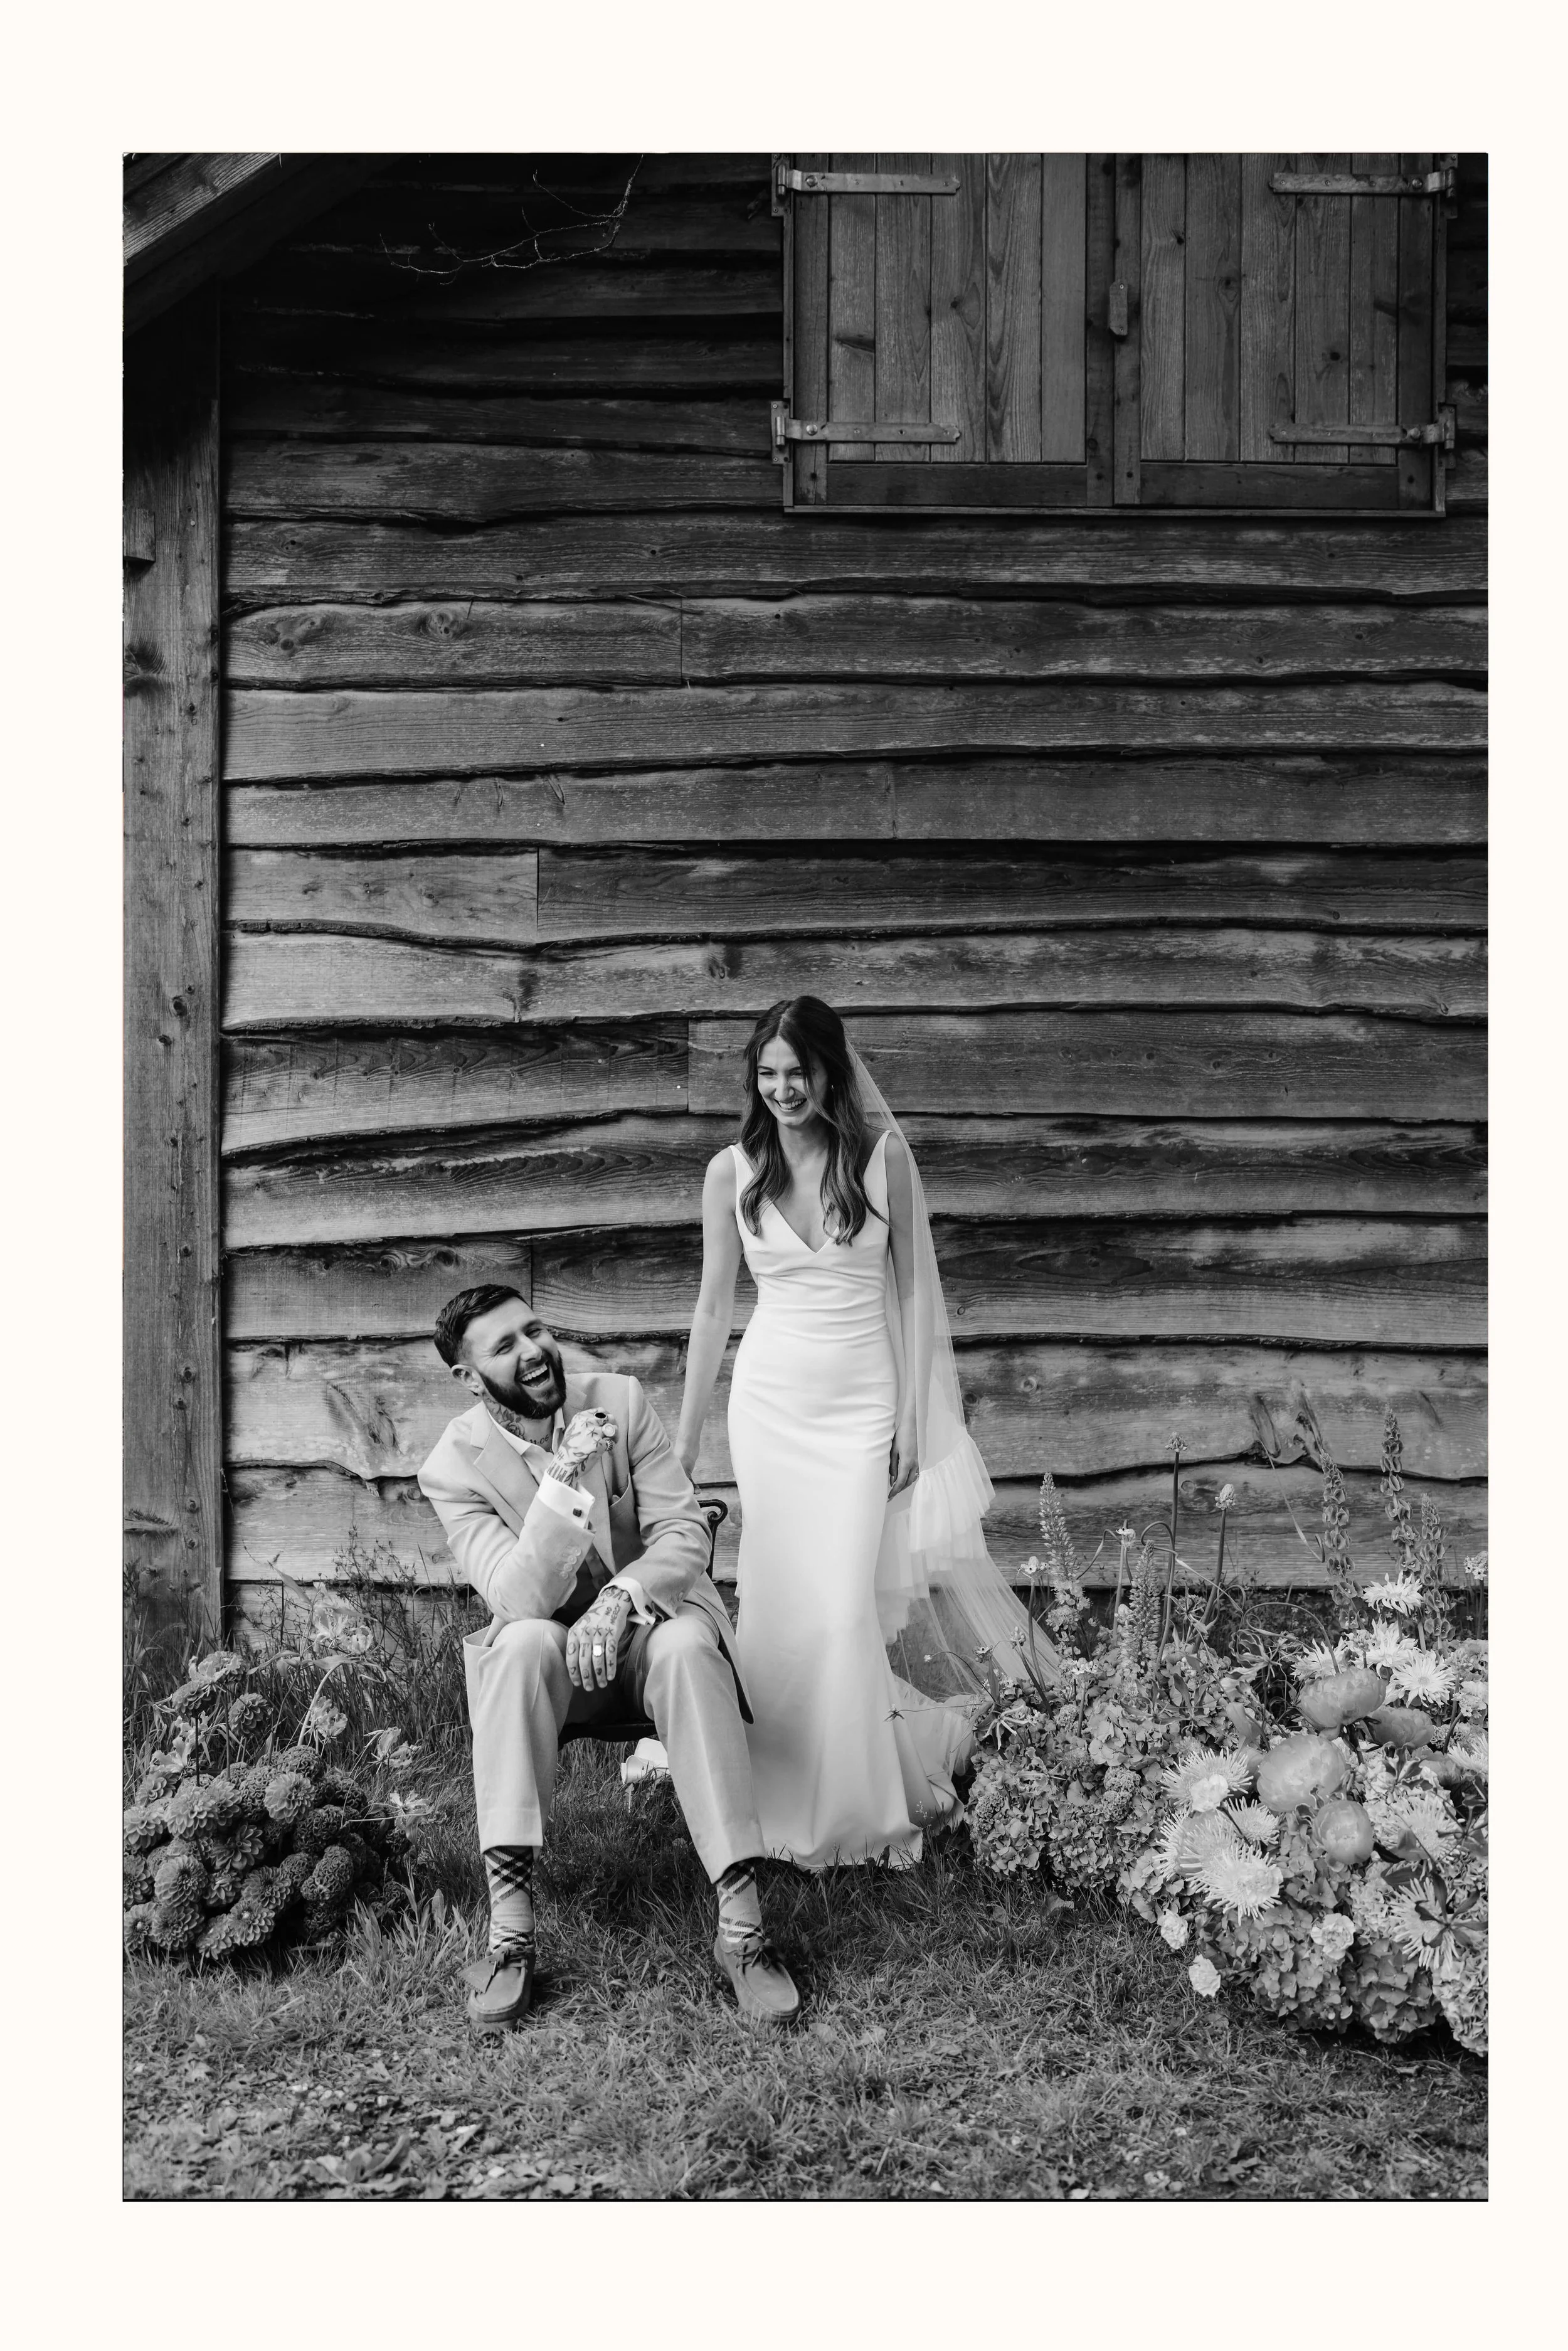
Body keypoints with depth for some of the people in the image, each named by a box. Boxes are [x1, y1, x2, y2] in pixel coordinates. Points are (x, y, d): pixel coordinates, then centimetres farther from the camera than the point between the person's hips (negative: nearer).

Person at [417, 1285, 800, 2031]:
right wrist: (562, 1480, -33)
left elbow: (684, 1534, -7)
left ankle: (742, 1926, -32)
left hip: (648, 1623, 1)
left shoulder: (619, 1402, -6)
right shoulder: (454, 1466, -10)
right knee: (524, 1641, -35)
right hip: (552, 1653, 0)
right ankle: (510, 1931, -32)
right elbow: (521, 1597, -21)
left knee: (687, 1645, -34)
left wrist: (622, 1594, -26)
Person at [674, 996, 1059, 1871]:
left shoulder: (883, 1154, -3)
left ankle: (858, 1806, 13)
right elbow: (714, 1307, 7)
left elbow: (914, 1289, 2)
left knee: (847, 1606, -7)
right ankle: (786, 1805, 18)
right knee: (782, 1605, 2)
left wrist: (914, 1419, -2)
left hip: (863, 1404, -1)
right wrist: (684, 1440, 9)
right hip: (770, 1403, 2)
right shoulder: (733, 1172, 0)